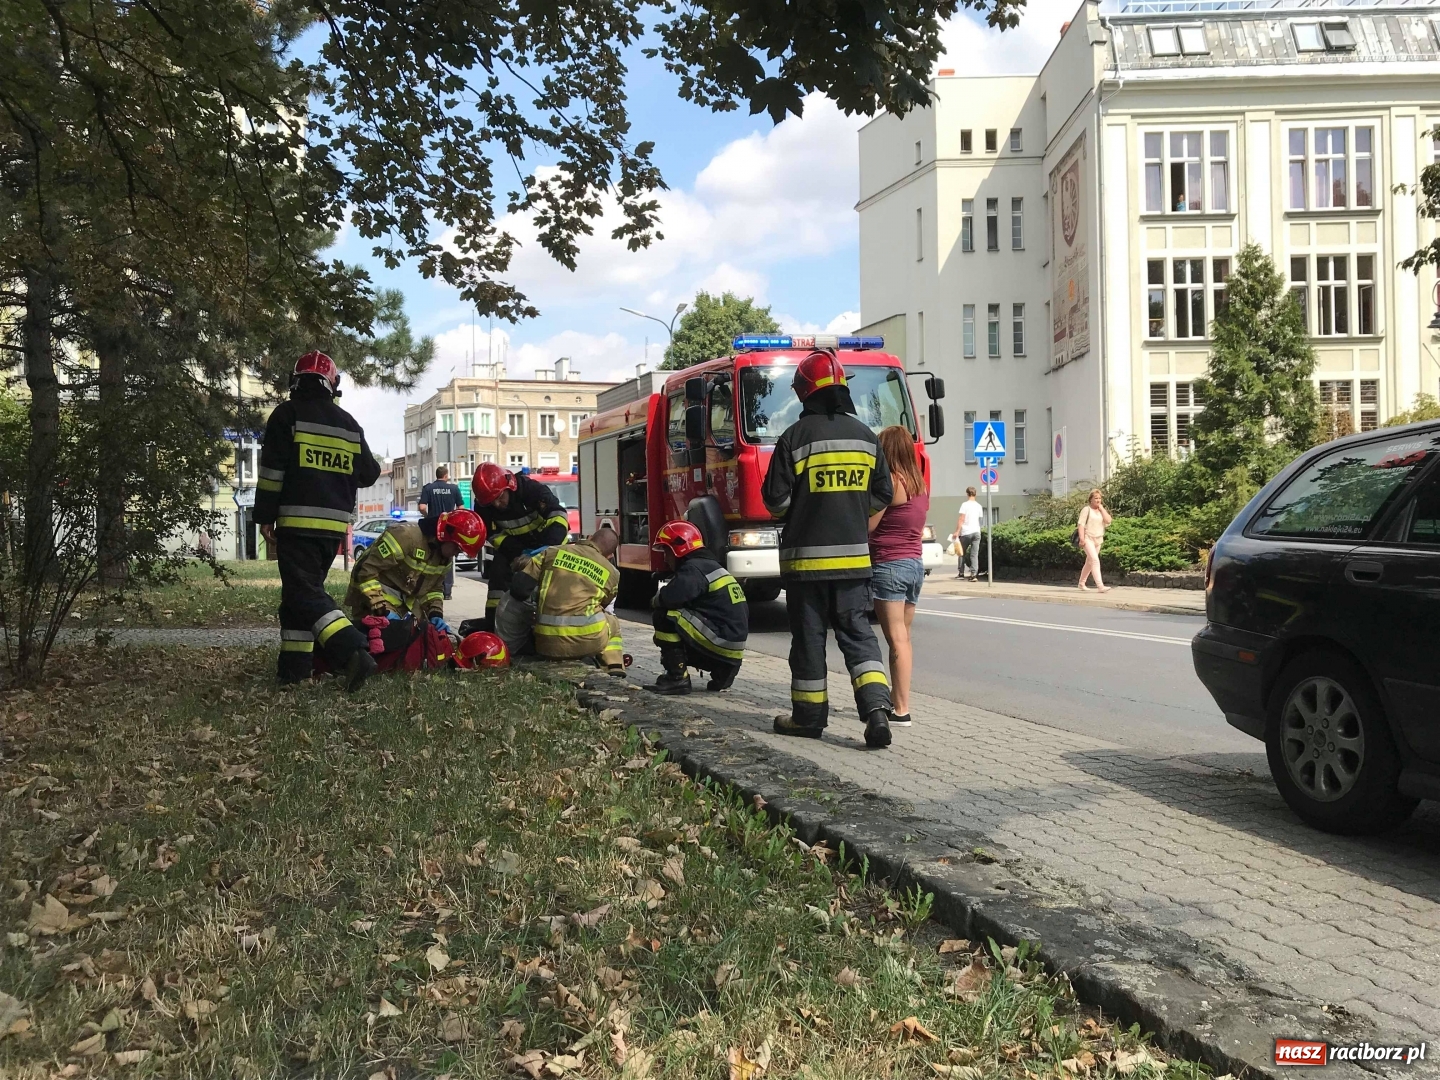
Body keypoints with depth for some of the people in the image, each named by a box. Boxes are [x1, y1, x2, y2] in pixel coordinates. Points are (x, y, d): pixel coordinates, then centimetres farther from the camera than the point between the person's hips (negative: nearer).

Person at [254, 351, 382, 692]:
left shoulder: (287, 414, -2)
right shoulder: (349, 424, 12)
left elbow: (272, 470, -8)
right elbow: (369, 473, 15)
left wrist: (265, 517, -3)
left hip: (298, 522, -6)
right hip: (335, 524, 6)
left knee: (306, 594, -9)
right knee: (300, 591, 17)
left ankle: (353, 653, -26)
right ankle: (294, 665, 16)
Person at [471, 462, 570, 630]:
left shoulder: (531, 488, -31)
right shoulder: (483, 505, -18)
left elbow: (558, 515, -35)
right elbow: (494, 534, -10)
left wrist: (550, 546, -50)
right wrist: (517, 553, -25)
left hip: (543, 539, -3)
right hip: (512, 545, 3)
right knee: (498, 573, -14)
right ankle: (492, 618, -7)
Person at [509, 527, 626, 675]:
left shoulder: (553, 552, 7)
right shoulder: (612, 573, 6)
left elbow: (519, 587, 3)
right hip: (588, 641, -2)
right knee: (613, 624, 30)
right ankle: (615, 674, 14)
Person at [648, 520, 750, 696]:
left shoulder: (694, 569, -11)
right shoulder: (710, 566, 20)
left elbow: (671, 597, -26)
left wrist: (658, 598, -3)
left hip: (720, 640, -10)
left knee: (665, 615, -13)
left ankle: (677, 678, -10)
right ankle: (722, 673, 15)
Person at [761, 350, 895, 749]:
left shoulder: (795, 438, -9)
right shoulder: (865, 436, 5)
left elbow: (777, 500, -9)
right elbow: (881, 496, 9)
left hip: (806, 555, -3)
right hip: (853, 555, 3)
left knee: (808, 636, 6)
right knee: (856, 631, 7)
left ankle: (808, 716, 15)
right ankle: (876, 707, -8)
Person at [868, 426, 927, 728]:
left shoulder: (890, 481, -12)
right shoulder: (921, 484, 11)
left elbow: (868, 525, -13)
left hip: (889, 565, -8)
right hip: (915, 564, 8)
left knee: (896, 640, -9)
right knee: (903, 638, 14)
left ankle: (901, 711, -10)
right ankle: (898, 696, 23)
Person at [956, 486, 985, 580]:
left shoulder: (965, 505, -5)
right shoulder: (979, 506, 11)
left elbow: (961, 519, -12)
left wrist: (957, 531, -13)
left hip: (966, 532, -4)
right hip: (976, 532, 4)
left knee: (962, 553, 12)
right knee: (974, 554, 1)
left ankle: (961, 572, 13)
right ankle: (974, 574, -10)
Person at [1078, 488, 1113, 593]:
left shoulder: (1102, 510, 13)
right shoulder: (1086, 509, -5)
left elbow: (1108, 520, -3)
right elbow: (1081, 524, -11)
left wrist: (1101, 508, -4)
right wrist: (1082, 538, -20)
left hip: (1098, 539, 7)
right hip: (1088, 539, -7)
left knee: (1089, 562, 16)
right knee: (1095, 560, -20)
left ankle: (1081, 583, 31)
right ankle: (1100, 586, -28)